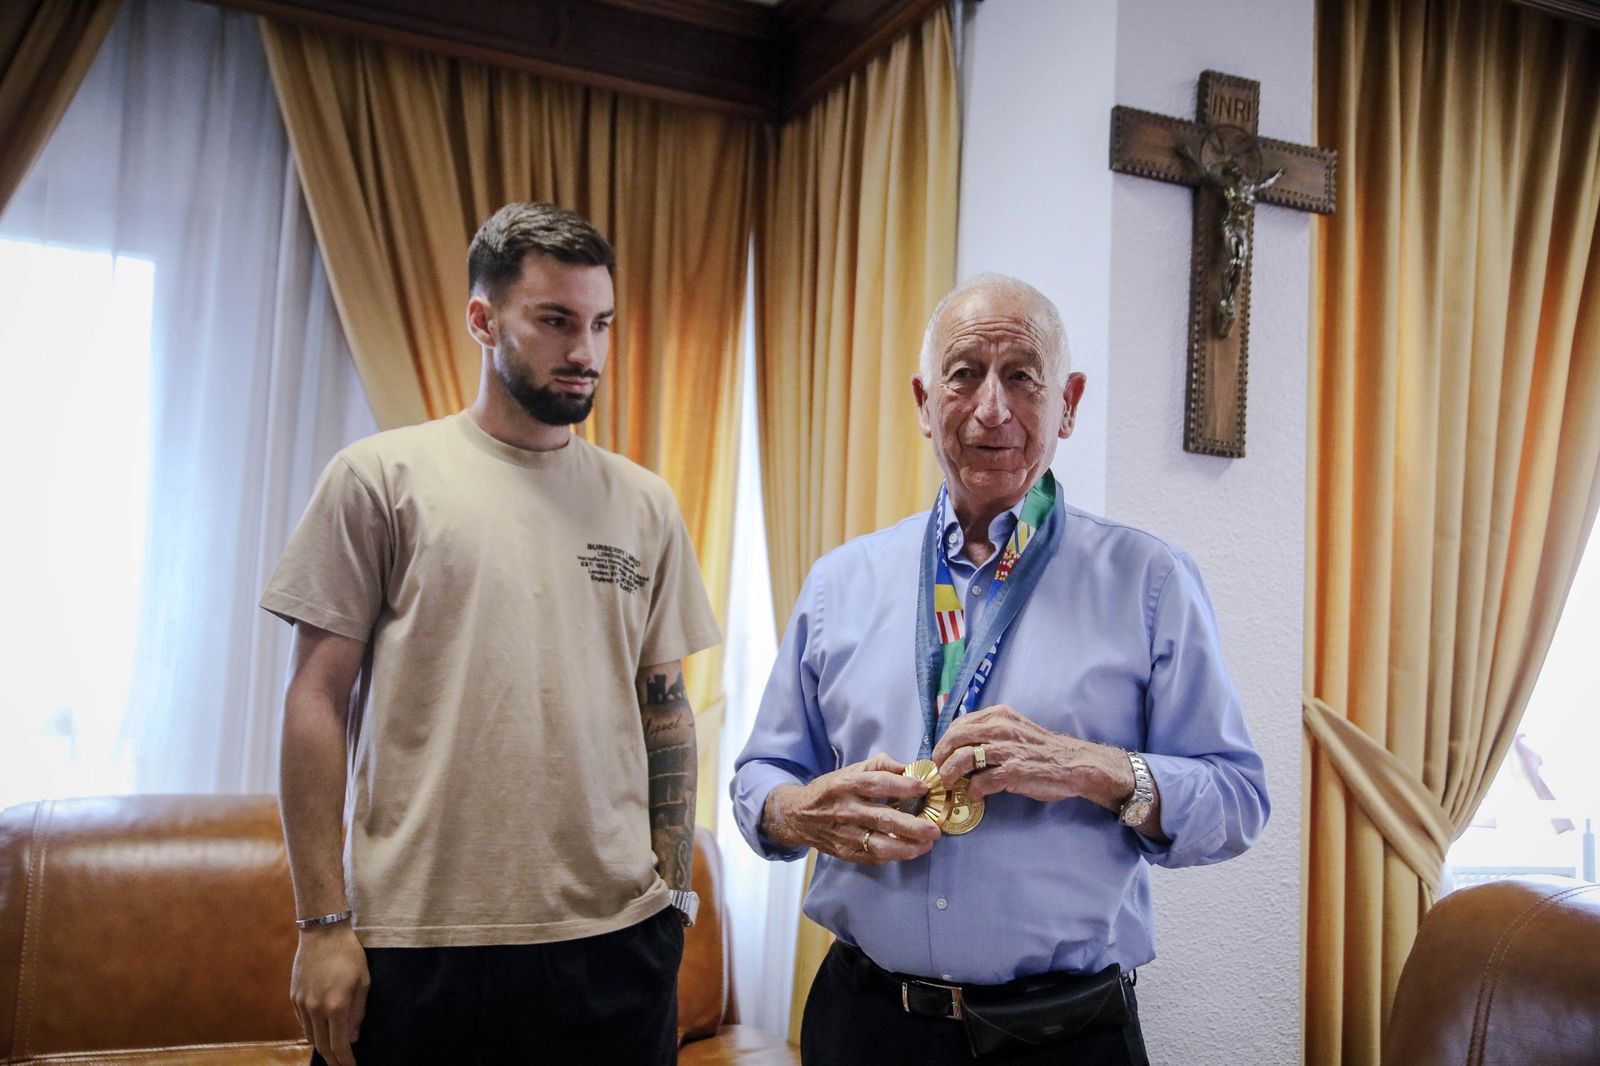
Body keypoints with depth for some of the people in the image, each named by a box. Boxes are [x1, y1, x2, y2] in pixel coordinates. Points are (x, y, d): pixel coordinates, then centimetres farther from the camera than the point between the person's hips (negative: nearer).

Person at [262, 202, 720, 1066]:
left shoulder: (645, 505, 8)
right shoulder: (381, 477, -1)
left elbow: (665, 711, 11)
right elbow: (317, 699, -2)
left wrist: (673, 893, 6)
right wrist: (323, 920, -6)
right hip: (416, 941, -2)